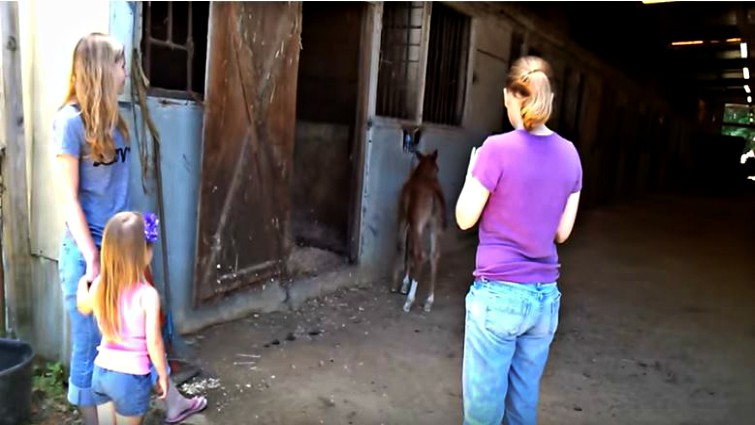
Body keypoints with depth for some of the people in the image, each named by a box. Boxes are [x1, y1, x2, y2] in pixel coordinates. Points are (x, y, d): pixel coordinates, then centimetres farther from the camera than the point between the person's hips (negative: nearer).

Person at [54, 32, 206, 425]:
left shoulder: (110, 117, 6)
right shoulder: (70, 121, -15)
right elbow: (69, 199, -15)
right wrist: (92, 259, -16)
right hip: (86, 251, -7)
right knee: (90, 345, 9)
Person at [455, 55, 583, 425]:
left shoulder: (497, 149, -15)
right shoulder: (569, 155, 2)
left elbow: (465, 219, -6)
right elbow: (562, 232, 8)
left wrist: (472, 169, 6)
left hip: (498, 294, -5)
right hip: (545, 296, 6)